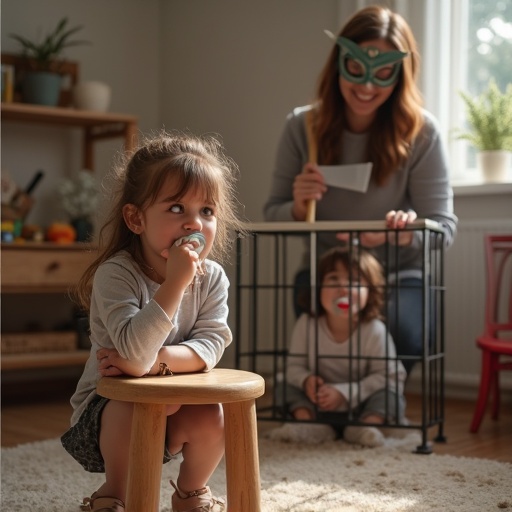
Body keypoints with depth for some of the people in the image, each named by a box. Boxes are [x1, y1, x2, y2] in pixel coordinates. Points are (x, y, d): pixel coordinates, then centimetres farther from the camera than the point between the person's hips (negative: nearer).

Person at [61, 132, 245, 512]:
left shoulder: (212, 278, -8)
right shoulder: (116, 274, -25)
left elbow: (211, 345, -17)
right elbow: (136, 353, -37)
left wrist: (155, 360, -33)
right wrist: (175, 281, -42)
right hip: (107, 407, -4)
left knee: (212, 418, -22)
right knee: (129, 410, -34)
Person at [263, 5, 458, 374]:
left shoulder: (420, 131, -11)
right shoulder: (302, 126, -5)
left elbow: (443, 225, -10)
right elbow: (272, 216, 2)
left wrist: (409, 233, -34)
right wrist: (298, 208, -23)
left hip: (398, 278, -1)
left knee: (400, 338, -30)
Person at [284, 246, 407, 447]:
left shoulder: (375, 331, -20)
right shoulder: (306, 325, -13)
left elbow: (388, 375, -20)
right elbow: (294, 365, -5)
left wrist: (344, 392, -28)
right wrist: (306, 379, -29)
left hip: (360, 406, -2)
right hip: (319, 406, 2)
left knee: (391, 394, -24)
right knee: (288, 385, -16)